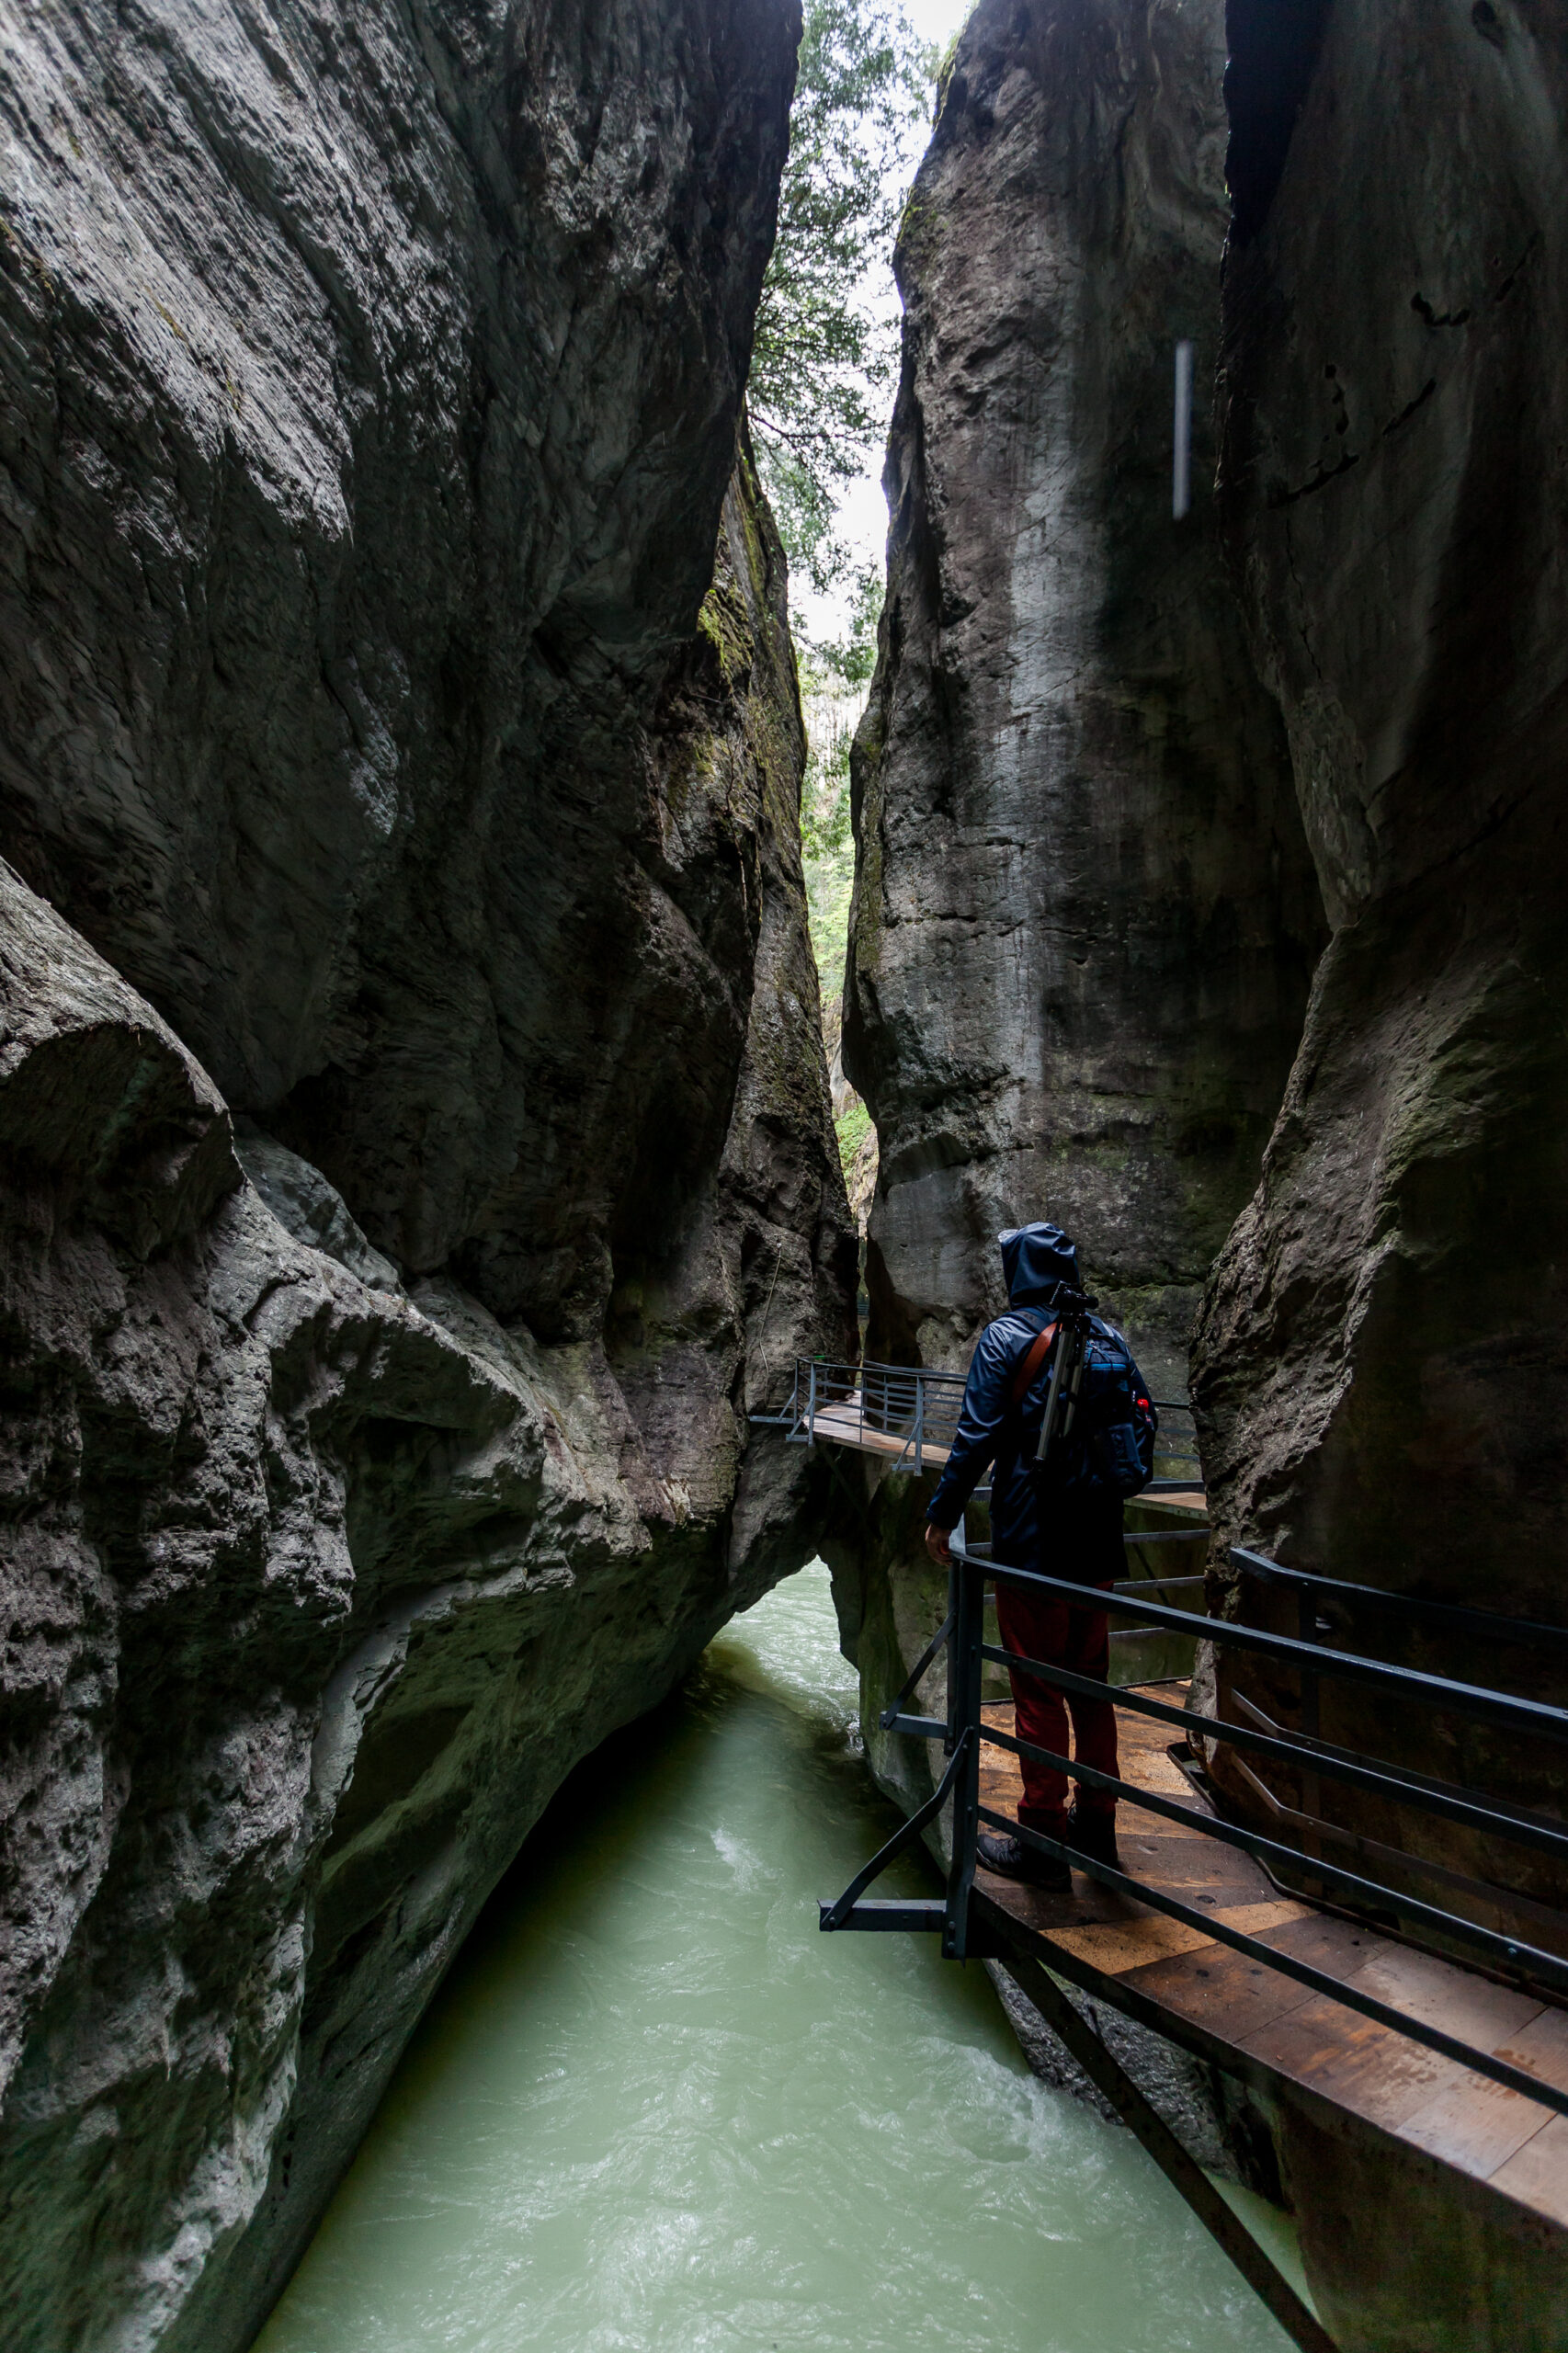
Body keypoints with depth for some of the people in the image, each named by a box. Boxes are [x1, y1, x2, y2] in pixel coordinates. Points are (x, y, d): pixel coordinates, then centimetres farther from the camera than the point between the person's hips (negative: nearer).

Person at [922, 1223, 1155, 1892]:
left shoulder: (1006, 1337, -10)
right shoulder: (1109, 1336, 8)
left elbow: (978, 1435, -14)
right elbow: (1142, 1423, 13)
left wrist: (942, 1515, -4)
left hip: (1030, 1541, -6)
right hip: (1098, 1539, 6)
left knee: (1037, 1688, 2)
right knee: (1091, 1681, 17)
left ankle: (1042, 1844, 11)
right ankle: (1096, 1824, 28)